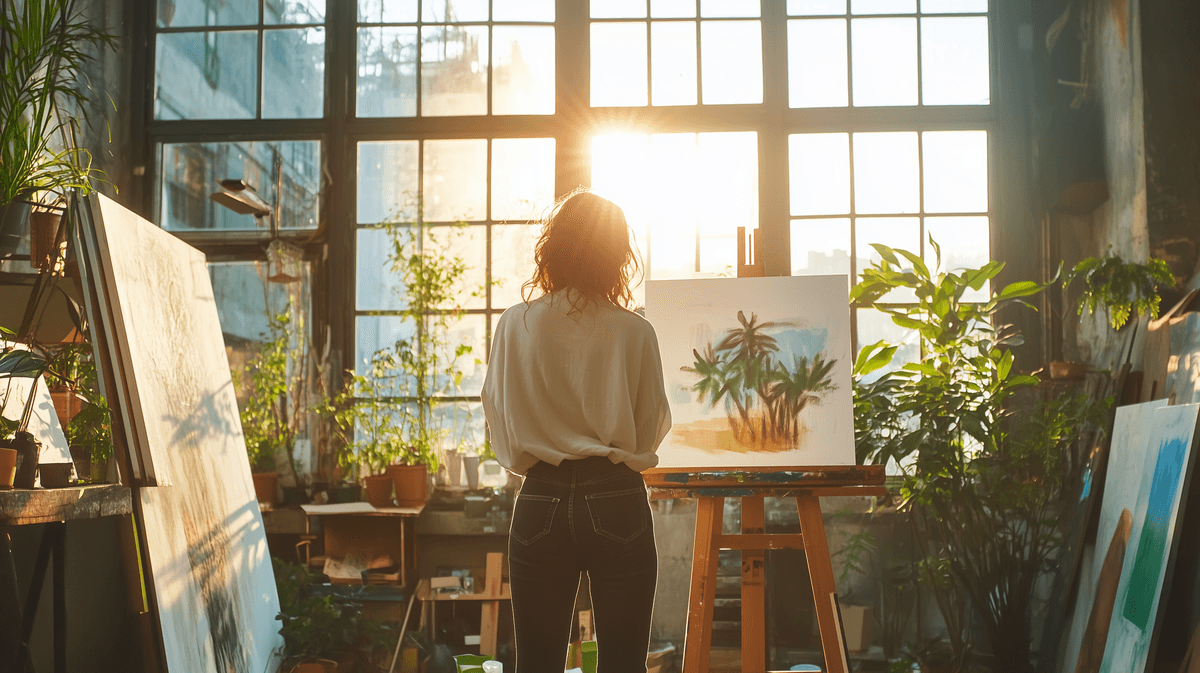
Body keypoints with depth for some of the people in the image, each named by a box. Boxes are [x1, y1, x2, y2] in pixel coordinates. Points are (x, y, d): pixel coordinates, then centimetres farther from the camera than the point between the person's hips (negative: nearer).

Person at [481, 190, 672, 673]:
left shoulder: (514, 326, -2)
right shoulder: (635, 333, -6)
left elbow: (504, 439, 3)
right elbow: (652, 430, 3)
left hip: (539, 503, 1)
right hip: (617, 502, -1)